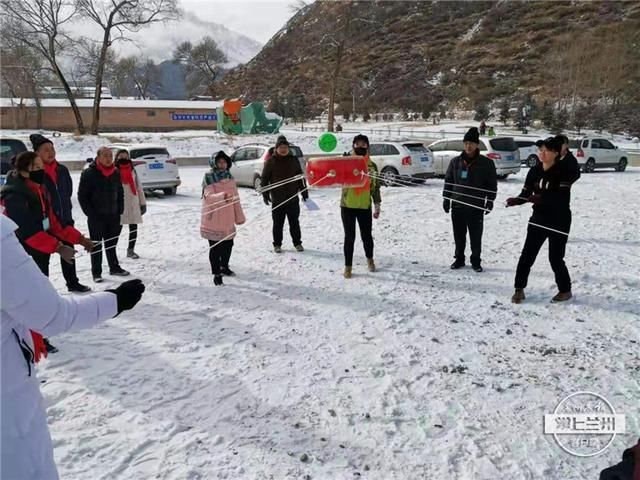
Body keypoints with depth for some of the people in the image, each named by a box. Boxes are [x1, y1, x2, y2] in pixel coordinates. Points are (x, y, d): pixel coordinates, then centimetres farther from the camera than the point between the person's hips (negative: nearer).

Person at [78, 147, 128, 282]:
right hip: (96, 217, -4)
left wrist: (120, 211, 7)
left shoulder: (116, 173, 7)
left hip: (113, 216, 4)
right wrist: (90, 213, -11)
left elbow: (120, 193, 15)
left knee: (112, 243, 15)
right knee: (96, 245, 3)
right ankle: (96, 272, 10)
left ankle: (114, 267, 26)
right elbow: (82, 196, -7)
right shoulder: (89, 174, -8)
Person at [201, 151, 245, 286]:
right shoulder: (209, 178, -10)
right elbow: (210, 196, -24)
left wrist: (239, 216, 11)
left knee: (228, 245, 17)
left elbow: (235, 198, 11)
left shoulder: (229, 177, 8)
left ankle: (224, 267, 38)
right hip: (213, 219, -6)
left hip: (228, 219, 6)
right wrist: (222, 197, -45)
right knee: (215, 247, -1)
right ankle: (216, 274, 9)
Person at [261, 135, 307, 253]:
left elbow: (300, 176, 12)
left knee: (294, 222, 9)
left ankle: (297, 243, 21)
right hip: (277, 199, -2)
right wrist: (265, 194, -7)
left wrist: (304, 192, 11)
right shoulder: (271, 161, -1)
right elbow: (264, 178, 0)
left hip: (293, 198, 2)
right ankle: (277, 244, 18)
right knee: (278, 223, 6)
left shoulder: (294, 160, 6)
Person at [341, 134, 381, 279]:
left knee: (367, 236, 10)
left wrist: (377, 205, 8)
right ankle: (348, 266, 14)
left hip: (365, 207, 1)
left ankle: (370, 259, 37)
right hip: (347, 206, -1)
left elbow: (375, 187, 10)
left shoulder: (372, 166, 6)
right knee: (349, 237, 2)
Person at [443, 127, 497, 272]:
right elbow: (448, 181, 10)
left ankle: (476, 261, 18)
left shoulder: (486, 163, -3)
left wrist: (489, 202, -5)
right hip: (457, 205, 2)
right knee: (459, 236, 11)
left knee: (476, 237, 4)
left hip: (476, 207, -2)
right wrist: (446, 199, 6)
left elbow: (492, 184, 0)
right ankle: (459, 259, 25)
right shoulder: (455, 161, 5)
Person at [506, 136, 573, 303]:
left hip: (559, 221, -5)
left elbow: (563, 199, -24)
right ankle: (519, 289, 11)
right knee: (527, 255, 1)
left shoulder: (562, 172, -14)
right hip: (539, 219, 5)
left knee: (555, 258, 2)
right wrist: (515, 200, -20)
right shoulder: (534, 171, 1)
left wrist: (541, 198, -36)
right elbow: (526, 194, 2)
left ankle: (565, 290, 24)